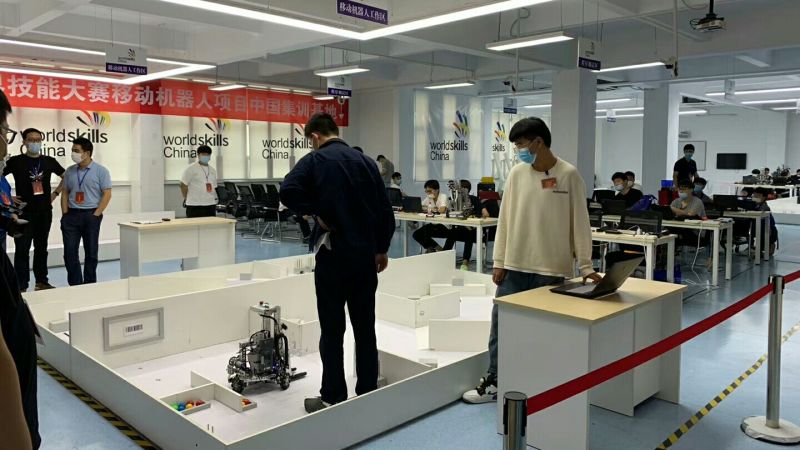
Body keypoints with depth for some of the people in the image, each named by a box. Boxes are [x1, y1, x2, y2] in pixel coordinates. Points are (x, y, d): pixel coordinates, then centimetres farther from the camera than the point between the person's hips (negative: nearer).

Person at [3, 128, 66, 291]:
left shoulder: (49, 161, 6)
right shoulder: (15, 161, -3)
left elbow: (66, 176, 18)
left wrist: (55, 193, 10)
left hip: (45, 211, 3)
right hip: (24, 212, -3)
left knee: (41, 247, 12)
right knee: (22, 249, -2)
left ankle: (42, 281, 21)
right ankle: (21, 286, 4)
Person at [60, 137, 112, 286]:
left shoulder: (100, 171, -4)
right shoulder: (70, 171, 9)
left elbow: (107, 194, -7)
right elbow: (65, 194, 12)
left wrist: (96, 215, -12)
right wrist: (65, 214, 2)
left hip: (91, 215, -3)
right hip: (71, 215, 4)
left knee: (91, 252, 5)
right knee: (70, 252, 0)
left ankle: (90, 284, 16)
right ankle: (75, 284, 9)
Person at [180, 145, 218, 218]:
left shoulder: (212, 170, 16)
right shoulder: (191, 169, -3)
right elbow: (183, 185, -2)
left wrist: (215, 198, 14)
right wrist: (186, 198, 2)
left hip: (210, 205, 6)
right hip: (195, 205, -6)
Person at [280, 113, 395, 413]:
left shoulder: (316, 160, -5)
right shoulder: (365, 161, 8)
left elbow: (288, 191, -23)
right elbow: (385, 210, 9)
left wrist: (316, 213, -9)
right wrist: (382, 248, 18)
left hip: (333, 254, -4)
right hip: (366, 254, 5)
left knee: (332, 330, 3)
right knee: (365, 327, 11)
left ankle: (333, 398, 11)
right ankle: (368, 394, 19)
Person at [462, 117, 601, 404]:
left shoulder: (569, 175, -6)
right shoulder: (517, 173, 4)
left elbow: (580, 223, -4)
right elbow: (505, 218, 6)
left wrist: (586, 267, -6)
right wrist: (499, 261, 4)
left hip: (552, 268, -4)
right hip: (515, 265, 4)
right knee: (500, 322, 6)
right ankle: (494, 382, 18)